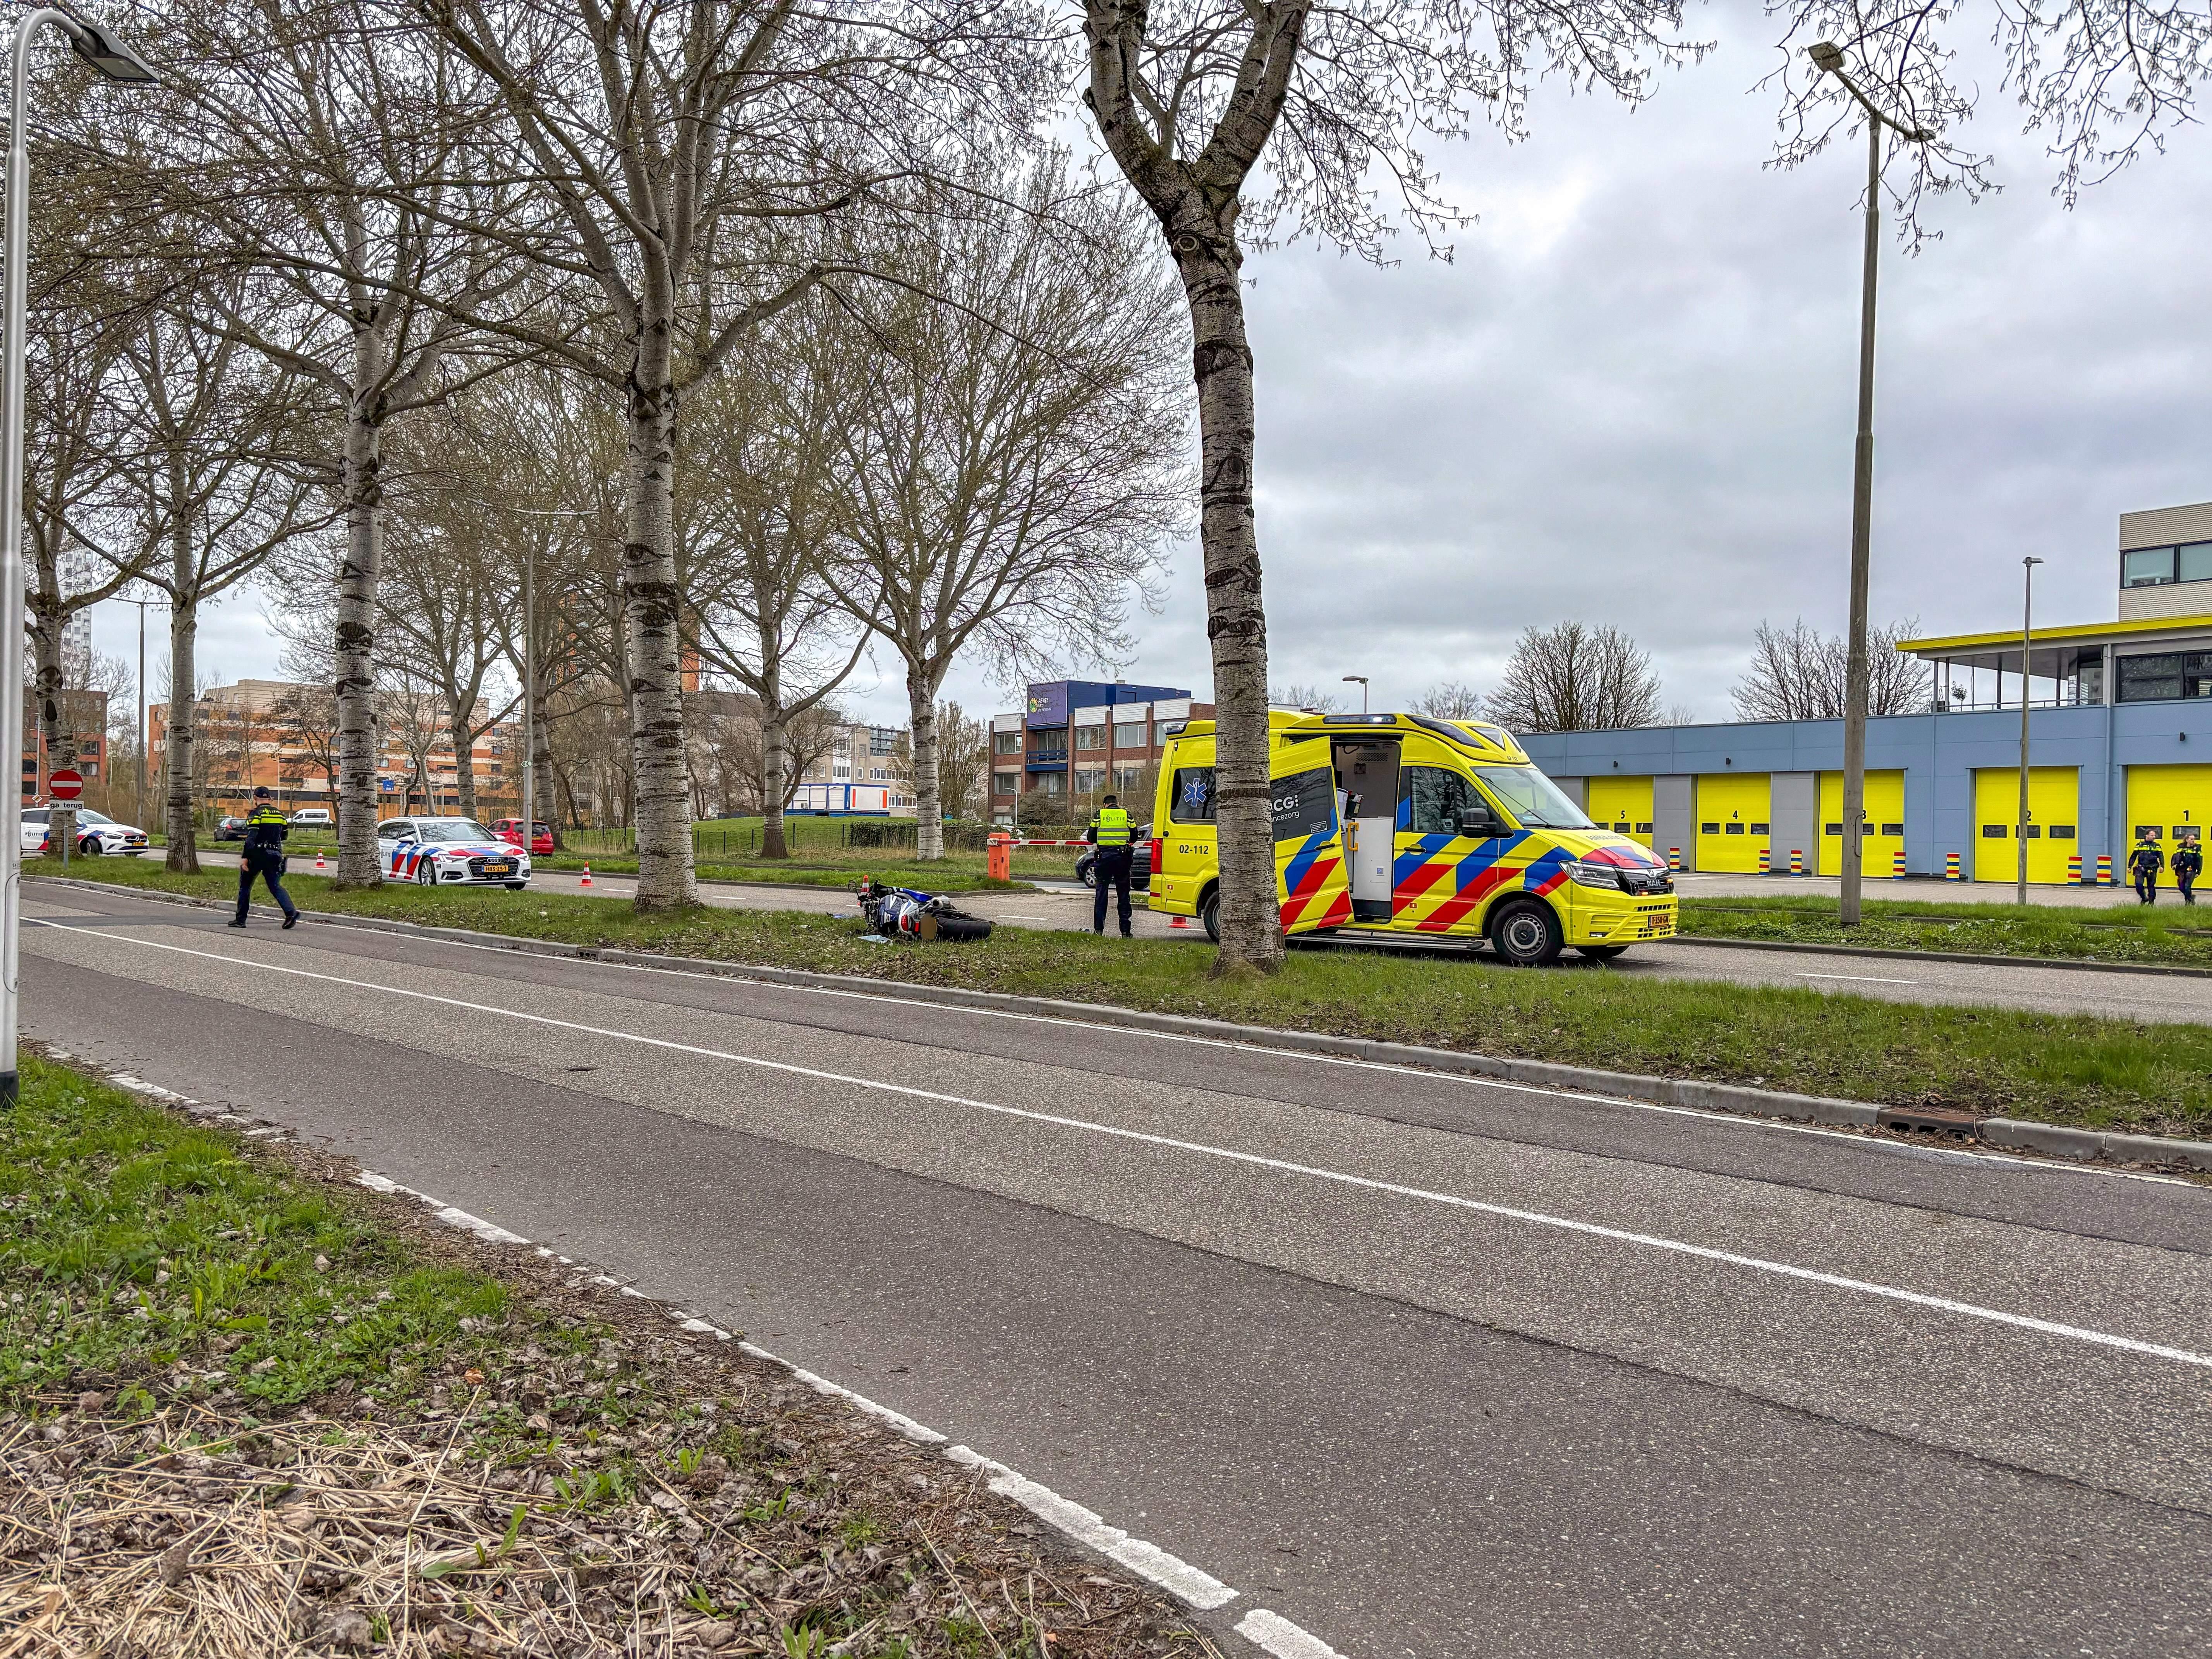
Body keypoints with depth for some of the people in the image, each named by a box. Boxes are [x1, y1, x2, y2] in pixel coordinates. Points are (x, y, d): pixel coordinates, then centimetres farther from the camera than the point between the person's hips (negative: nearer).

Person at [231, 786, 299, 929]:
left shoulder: (256, 814, -8)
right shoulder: (280, 814, 10)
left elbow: (251, 838, -17)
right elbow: (284, 835, 20)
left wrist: (245, 857, -17)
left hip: (257, 855, -4)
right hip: (275, 854, 4)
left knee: (245, 886, 12)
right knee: (275, 886, 3)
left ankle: (240, 919, 16)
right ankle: (291, 912, -20)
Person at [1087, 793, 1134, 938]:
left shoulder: (1099, 815, 4)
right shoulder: (1126, 815, 6)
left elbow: (1091, 838, 6)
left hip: (1104, 856, -1)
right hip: (1122, 857, 1)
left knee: (1101, 893, 6)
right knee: (1124, 893, 7)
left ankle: (1099, 929, 3)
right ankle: (1125, 930, 6)